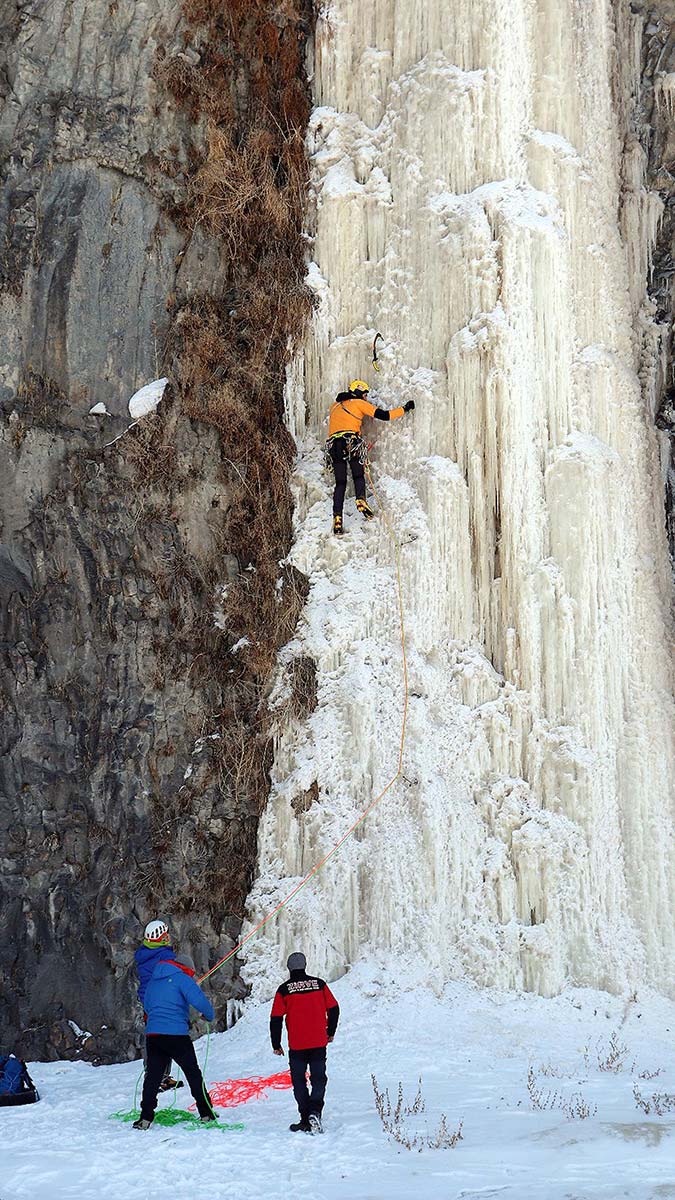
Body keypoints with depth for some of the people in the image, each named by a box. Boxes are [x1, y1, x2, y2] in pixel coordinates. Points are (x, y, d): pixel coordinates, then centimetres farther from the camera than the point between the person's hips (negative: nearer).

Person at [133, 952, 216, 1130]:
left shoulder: (153, 981, 19)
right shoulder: (182, 979, -3)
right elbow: (199, 1001, -16)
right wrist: (209, 1015, 4)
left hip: (152, 1033, 5)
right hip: (176, 1034, -5)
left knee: (153, 1076, 7)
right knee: (193, 1074, 7)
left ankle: (145, 1118, -2)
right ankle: (206, 1114, 10)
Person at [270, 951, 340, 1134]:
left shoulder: (284, 990, -3)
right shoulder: (319, 984, 1)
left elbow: (276, 1019, -3)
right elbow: (334, 1008, 5)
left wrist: (276, 1045, 7)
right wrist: (330, 1032, 19)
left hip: (296, 1045, -1)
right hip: (319, 1043, 1)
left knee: (299, 1082, 9)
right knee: (318, 1079, 9)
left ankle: (305, 1120, 4)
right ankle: (315, 1112, -13)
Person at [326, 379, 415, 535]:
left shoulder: (335, 405, 25)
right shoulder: (359, 403, 10)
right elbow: (384, 415, 6)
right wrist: (405, 409, 13)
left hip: (333, 444, 4)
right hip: (351, 441, -4)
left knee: (340, 483, 5)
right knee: (358, 476, 7)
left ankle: (337, 517, -8)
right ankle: (361, 500, -22)